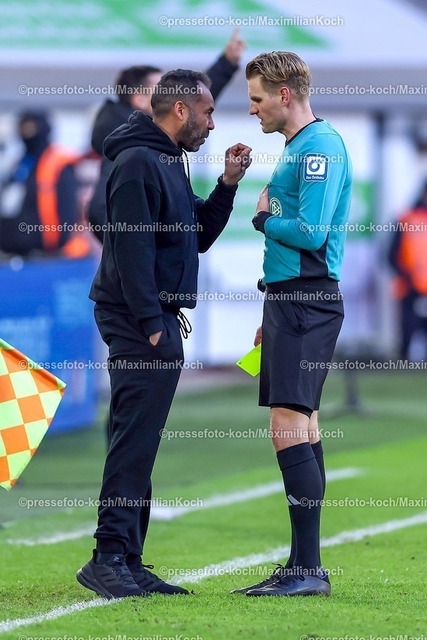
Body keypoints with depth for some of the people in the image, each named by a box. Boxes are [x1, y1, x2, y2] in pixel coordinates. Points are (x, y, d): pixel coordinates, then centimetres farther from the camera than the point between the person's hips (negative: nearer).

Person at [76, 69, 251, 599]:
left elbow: (198, 237, 24)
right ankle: (110, 557, -13)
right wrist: (152, 323, -21)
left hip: (157, 321, 10)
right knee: (135, 440, -12)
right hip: (143, 321, -10)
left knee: (138, 443, 9)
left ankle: (126, 562, 12)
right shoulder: (137, 162, -12)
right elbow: (131, 247, -19)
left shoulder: (167, 163, 19)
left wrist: (228, 184, 12)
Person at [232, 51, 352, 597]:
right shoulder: (295, 149, 19)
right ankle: (304, 566, 11)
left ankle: (309, 568, -16)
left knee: (289, 425, -14)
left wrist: (264, 218, -3)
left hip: (306, 302, -10)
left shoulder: (320, 147, -12)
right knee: (302, 426, 9)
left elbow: (310, 232, -22)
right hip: (290, 300, 10)